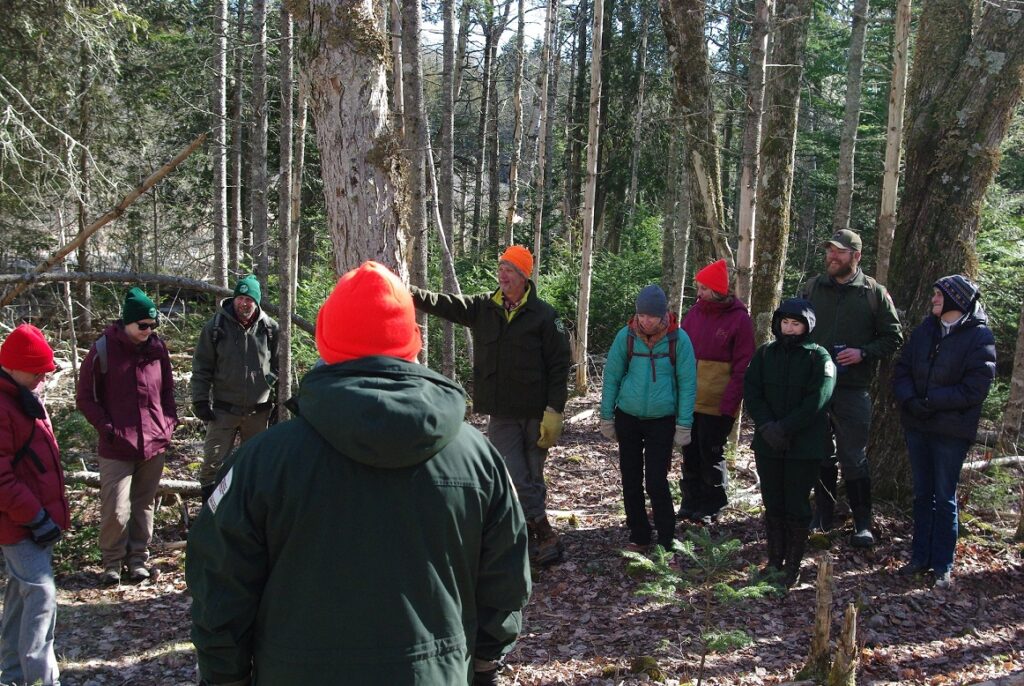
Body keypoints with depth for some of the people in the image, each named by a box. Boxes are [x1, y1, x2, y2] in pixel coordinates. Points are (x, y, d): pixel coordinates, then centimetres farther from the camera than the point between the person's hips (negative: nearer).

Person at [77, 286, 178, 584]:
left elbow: (167, 389, 16)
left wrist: (169, 422, 4)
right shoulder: (103, 349, -7)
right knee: (115, 509, -3)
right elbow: (85, 397, -2)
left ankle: (138, 557, 27)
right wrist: (107, 428, -10)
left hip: (155, 443, 4)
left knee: (144, 505, 13)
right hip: (117, 446, -4)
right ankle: (113, 560, 16)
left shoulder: (157, 347, 4)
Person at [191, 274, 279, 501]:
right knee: (213, 462, 1)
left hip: (259, 410, 2)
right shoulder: (216, 325, -5)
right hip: (224, 409, -2)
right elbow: (201, 366, -1)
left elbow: (279, 365, 9)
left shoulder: (269, 328, 0)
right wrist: (201, 400, -6)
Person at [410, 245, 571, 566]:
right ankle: (545, 536, 9)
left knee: (533, 478, 7)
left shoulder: (544, 315, -5)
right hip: (501, 415, 2)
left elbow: (559, 364, -6)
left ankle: (530, 537, 18)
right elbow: (444, 303, -4)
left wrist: (554, 409, -11)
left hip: (536, 414, -2)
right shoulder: (483, 308, 5)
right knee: (516, 479, -2)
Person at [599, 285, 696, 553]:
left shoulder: (679, 339, -9)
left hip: (662, 421, -2)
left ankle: (666, 542, 5)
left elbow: (687, 384, -4)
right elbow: (611, 377, 2)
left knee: (656, 482, -7)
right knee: (631, 481, 9)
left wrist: (684, 425, -6)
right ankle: (638, 536, 23)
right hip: (628, 418, 3)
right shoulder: (626, 336, -6)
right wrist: (606, 417, 3)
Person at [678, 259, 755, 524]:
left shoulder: (739, 318, -8)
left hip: (717, 405, -5)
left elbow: (742, 368, -10)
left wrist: (728, 405, -16)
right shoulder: (695, 312, 6)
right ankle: (690, 502, 25)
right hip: (689, 400, 5)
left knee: (711, 454, 3)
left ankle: (710, 508, 17)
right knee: (690, 453, 12)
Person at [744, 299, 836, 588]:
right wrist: (767, 426, -14)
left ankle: (794, 565, 12)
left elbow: (816, 401, -13)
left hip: (804, 445, -3)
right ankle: (774, 561, 20)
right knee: (773, 504, 10)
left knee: (797, 506, 3)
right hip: (768, 444, 3)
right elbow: (751, 392, 0)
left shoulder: (819, 358, -4)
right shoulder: (765, 353, 7)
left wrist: (784, 428, -17)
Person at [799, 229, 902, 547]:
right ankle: (822, 516, 24)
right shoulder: (811, 288, 7)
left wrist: (863, 353, -15)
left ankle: (863, 524, 9)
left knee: (854, 458, -1)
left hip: (853, 389, -3)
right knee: (821, 454, 12)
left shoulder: (874, 293, -1)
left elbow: (893, 338, 1)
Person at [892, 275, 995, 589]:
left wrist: (930, 402, -19)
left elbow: (974, 389, -16)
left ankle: (942, 565, 12)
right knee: (922, 494, 13)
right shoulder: (925, 329, 7)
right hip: (917, 425, 5)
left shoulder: (979, 337, -10)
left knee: (944, 497, 3)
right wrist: (909, 399, -12)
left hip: (952, 430, -5)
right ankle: (920, 557, 23)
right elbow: (902, 368, 6)